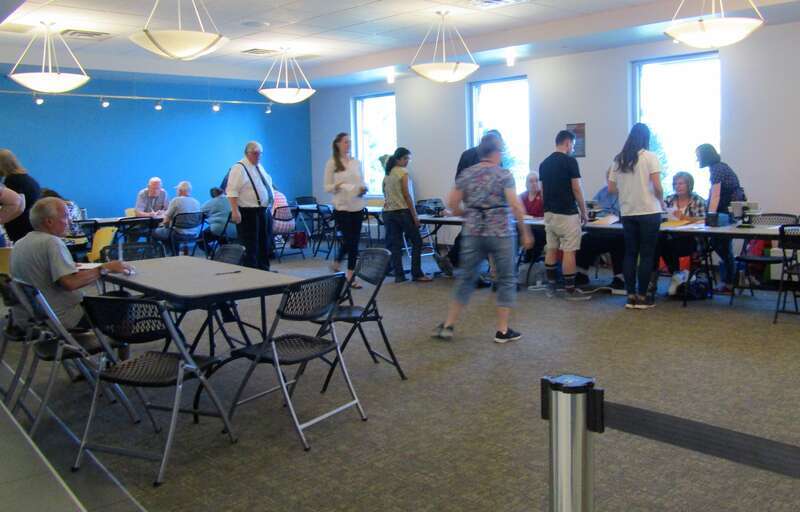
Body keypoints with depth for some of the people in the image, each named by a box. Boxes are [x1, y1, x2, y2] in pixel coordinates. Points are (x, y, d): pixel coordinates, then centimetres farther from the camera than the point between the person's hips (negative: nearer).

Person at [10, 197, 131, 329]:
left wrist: (69, 266, 24)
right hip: (60, 318, -9)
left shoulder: (19, 244, 8)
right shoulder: (52, 242, -20)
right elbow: (70, 283, -30)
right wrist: (105, 269, -24)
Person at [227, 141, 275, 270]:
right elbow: (232, 191, -17)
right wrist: (235, 211, -26)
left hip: (265, 211, 8)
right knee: (251, 246, -5)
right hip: (249, 213, -8)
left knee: (265, 244, 15)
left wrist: (269, 206, 17)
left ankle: (264, 269, 25)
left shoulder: (259, 167, 15)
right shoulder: (239, 168, -10)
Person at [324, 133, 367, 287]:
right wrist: (337, 186, -21)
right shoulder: (332, 163, -2)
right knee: (348, 240, -8)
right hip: (341, 207, -4)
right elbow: (327, 187, -2)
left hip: (357, 206, 4)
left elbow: (362, 182, 17)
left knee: (354, 241, 4)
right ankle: (336, 263, 16)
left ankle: (350, 276, 13)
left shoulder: (356, 163, 11)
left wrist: (363, 188, -5)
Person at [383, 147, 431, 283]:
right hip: (402, 211, -7)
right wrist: (415, 216, -9)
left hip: (388, 212, 7)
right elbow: (406, 195, -11)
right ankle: (417, 274, 3)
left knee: (395, 245, 6)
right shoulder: (402, 172, -8)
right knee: (417, 242, 4)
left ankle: (399, 275, 4)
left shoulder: (387, 174, 13)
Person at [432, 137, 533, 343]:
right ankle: (503, 330, 9)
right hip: (500, 233, -4)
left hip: (473, 234, 4)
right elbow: (515, 206, -15)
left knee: (466, 279, 12)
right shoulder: (504, 175, -6)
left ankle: (448, 326, 13)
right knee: (506, 280, 8)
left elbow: (452, 203, 4)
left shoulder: (466, 174, 6)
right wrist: (525, 232, -8)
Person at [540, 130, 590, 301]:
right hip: (567, 213, -7)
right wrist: (584, 212, -1)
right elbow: (576, 189, -11)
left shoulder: (544, 163, 9)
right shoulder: (570, 161, -11)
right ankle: (570, 290, 0)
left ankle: (550, 286, 16)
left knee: (551, 249, 12)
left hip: (549, 213, 7)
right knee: (568, 251, -3)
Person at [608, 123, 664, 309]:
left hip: (627, 213, 4)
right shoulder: (650, 157, -6)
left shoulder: (618, 159, 6)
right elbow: (657, 186, -11)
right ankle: (642, 297, 7)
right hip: (649, 212, -4)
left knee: (630, 254, 9)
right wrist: (661, 202, 5)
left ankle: (631, 296, 12)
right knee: (647, 255, 3)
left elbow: (611, 188, 8)